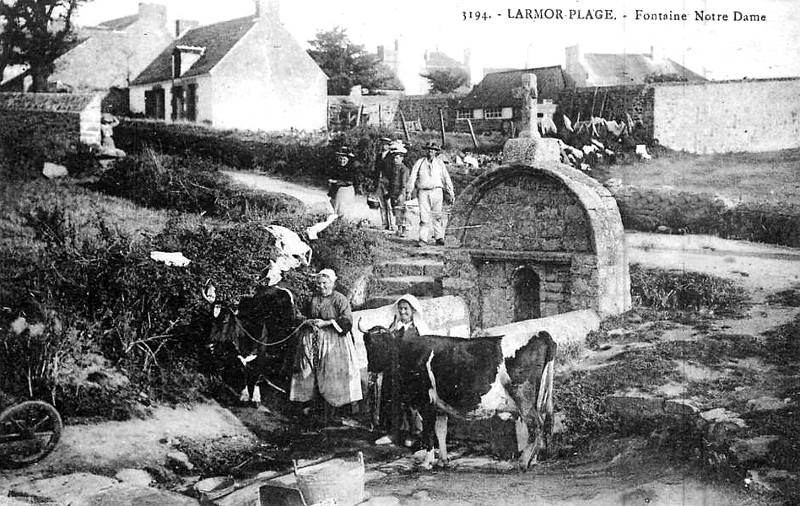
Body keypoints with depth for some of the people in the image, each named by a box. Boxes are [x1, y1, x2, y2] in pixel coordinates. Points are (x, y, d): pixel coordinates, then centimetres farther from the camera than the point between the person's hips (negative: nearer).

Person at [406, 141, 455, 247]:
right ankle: (423, 239, -5)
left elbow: (446, 178, 14)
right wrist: (409, 190, -8)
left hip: (436, 191, 0)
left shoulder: (440, 163, 12)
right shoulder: (419, 163, 10)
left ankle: (439, 238, -1)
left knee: (437, 216, -5)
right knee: (424, 216, -6)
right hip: (423, 192, 0)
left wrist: (451, 193, 12)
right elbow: (413, 176, 3)